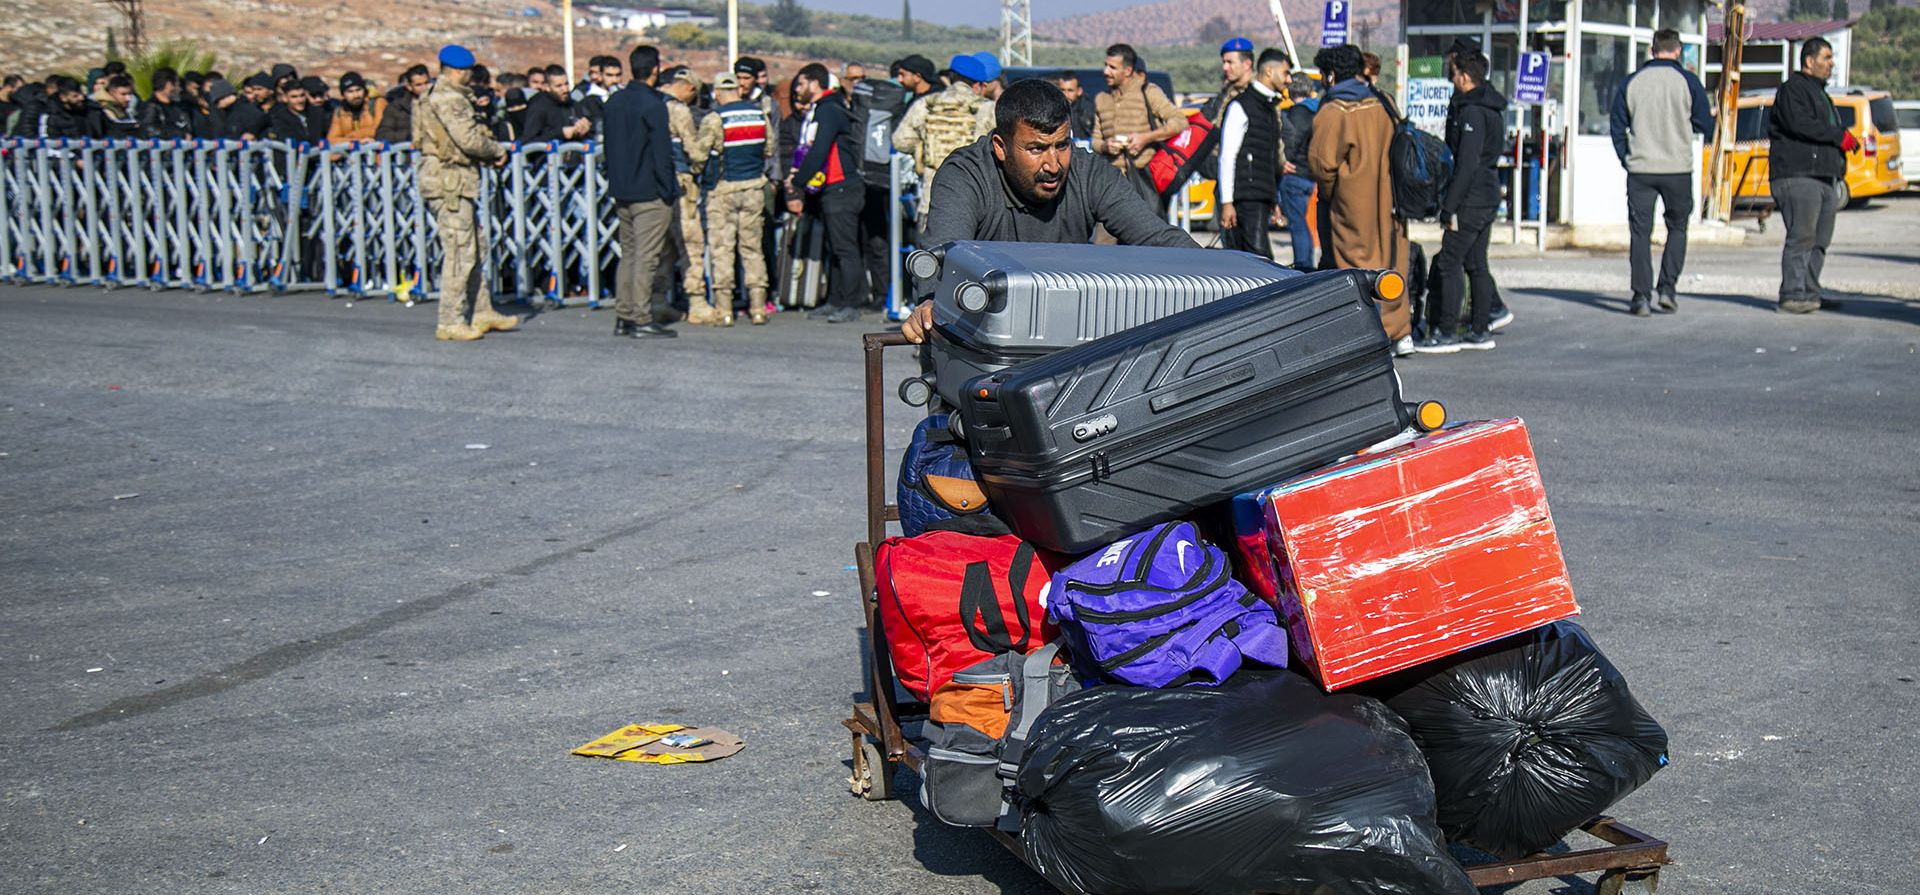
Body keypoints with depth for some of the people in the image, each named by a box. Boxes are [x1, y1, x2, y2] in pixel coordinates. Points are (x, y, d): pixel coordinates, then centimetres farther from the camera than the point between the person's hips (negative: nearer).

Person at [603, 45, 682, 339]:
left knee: (628, 254, 14)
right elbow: (662, 152, -15)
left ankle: (623, 317, 15)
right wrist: (669, 191, -8)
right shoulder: (653, 105, -14)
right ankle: (642, 320, -5)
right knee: (646, 257, -5)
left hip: (622, 193, 8)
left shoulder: (614, 102, 9)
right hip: (650, 193, -8)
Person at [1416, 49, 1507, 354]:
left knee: (1449, 262, -7)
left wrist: (1449, 206, -19)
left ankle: (1446, 332, -6)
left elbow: (1466, 165, -21)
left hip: (1471, 200, -10)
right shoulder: (1492, 109, 15)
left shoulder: (1471, 112, -16)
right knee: (1477, 264, 13)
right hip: (1489, 198, 10)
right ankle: (1480, 331, 15)